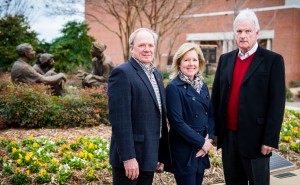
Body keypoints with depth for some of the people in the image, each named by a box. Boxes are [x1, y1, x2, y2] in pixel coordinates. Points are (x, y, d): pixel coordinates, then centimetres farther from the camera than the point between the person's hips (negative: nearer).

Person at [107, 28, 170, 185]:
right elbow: (120, 119, -20)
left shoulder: (156, 74, 13)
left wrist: (161, 153, 15)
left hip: (149, 155, 8)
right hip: (130, 156, -8)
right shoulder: (122, 73, -14)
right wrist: (128, 157, -22)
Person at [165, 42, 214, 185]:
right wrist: (202, 142, -14)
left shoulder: (202, 85, 9)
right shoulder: (173, 87, -12)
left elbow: (211, 114, 11)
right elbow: (177, 122, -17)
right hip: (183, 150, -6)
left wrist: (209, 139, -5)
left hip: (202, 150, 7)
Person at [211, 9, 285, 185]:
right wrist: (214, 130, 7)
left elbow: (277, 103, -10)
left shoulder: (273, 60, -6)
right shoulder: (225, 59, 9)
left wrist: (270, 139, -14)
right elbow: (216, 96, 11)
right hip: (228, 135, 5)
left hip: (255, 137, -4)